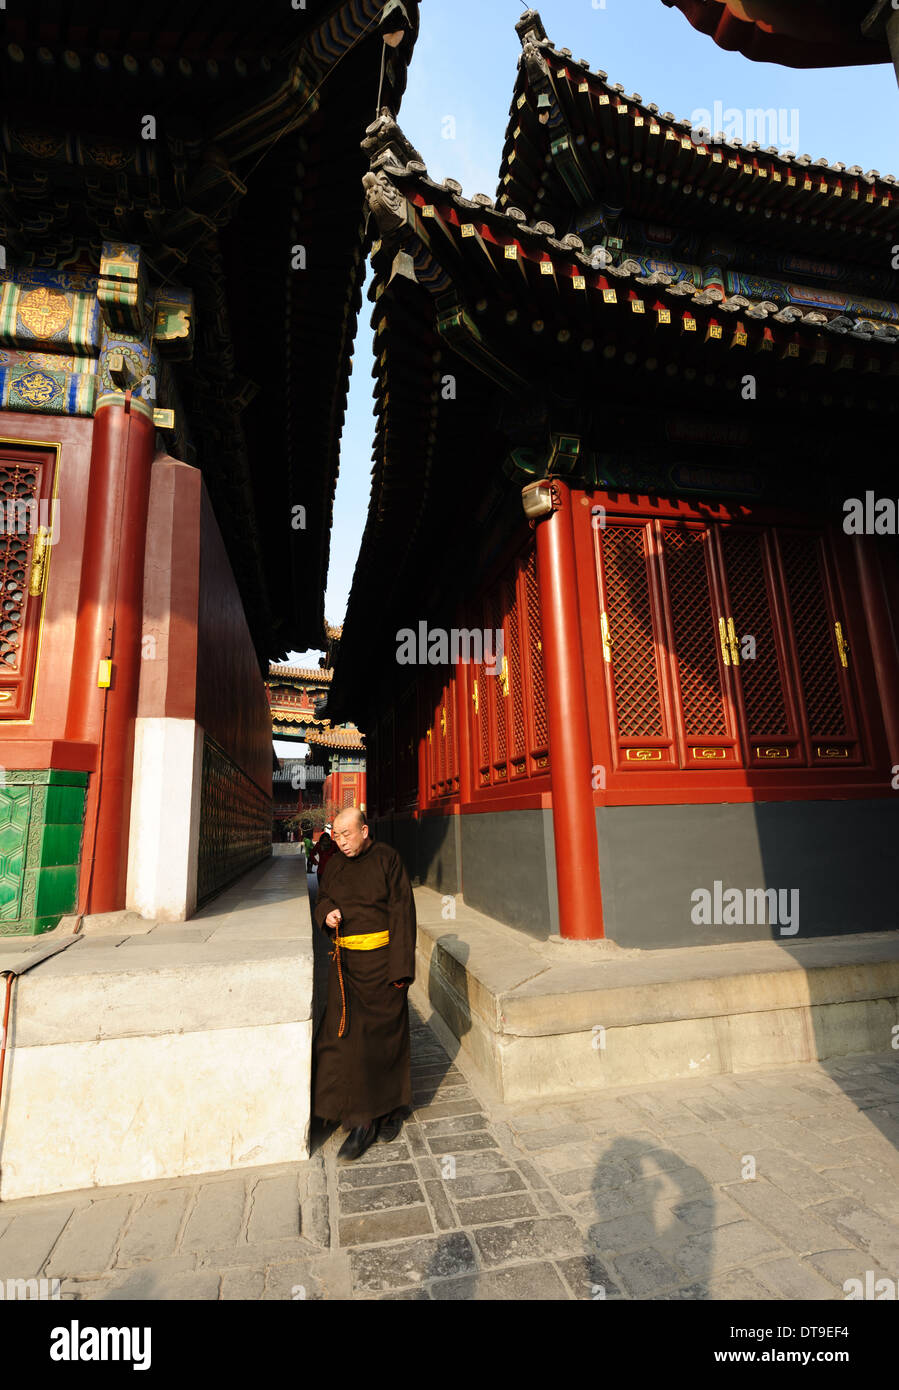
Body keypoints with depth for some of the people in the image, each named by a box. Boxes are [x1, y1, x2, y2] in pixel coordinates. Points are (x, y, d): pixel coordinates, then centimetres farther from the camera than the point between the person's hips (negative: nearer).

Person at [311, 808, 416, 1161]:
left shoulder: (387, 860, -10)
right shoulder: (335, 865, 5)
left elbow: (402, 911, -11)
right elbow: (323, 898, 18)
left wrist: (401, 966, -15)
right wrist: (326, 913, -8)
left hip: (380, 958, -4)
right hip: (346, 960, 4)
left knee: (385, 1033, 8)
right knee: (345, 1033, -1)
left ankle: (394, 1107, 30)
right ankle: (361, 1121, 11)